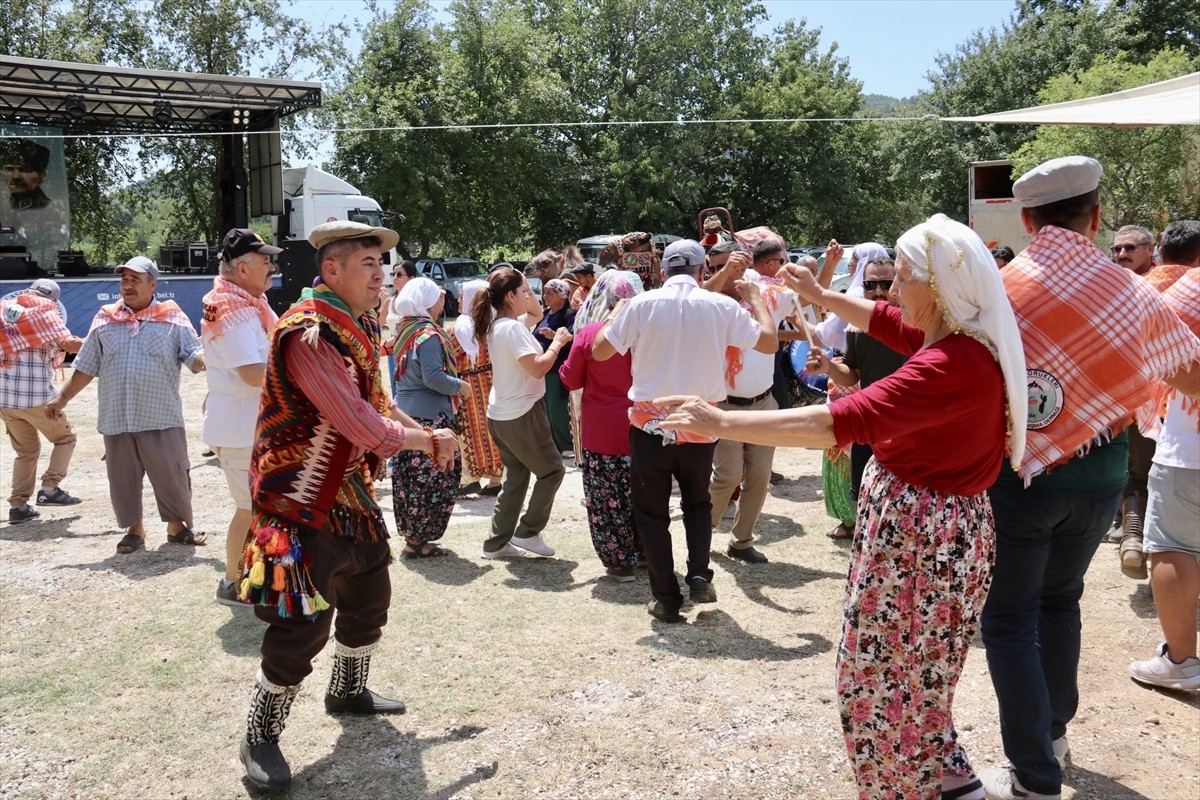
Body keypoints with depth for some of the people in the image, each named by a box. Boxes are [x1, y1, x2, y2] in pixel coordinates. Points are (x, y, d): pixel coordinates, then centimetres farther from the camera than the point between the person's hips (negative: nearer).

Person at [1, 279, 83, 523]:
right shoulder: (45, 312, -5)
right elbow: (70, 344, -15)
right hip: (34, 396, -6)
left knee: (26, 450, 18)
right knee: (65, 438, 14)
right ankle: (49, 488, 0)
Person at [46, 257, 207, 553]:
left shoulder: (172, 318, 2)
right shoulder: (105, 320, 10)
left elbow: (196, 357, -4)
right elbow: (86, 367, 15)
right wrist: (62, 399, 15)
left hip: (161, 417, -3)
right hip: (116, 418, 3)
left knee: (172, 475, 0)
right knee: (123, 478, 8)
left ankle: (178, 526, 17)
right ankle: (134, 530, 22)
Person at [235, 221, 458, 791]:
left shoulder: (358, 328, 7)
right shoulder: (308, 336, -25)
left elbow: (376, 402, 18)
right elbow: (363, 426, -27)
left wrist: (427, 434, 5)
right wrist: (427, 441, -12)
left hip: (349, 491, 10)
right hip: (303, 502, -10)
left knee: (369, 593, 21)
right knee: (302, 623, -7)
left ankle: (348, 691, 44)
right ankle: (260, 738, 12)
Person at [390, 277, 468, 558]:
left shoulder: (406, 329, 12)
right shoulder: (429, 334, -15)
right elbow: (433, 377, -23)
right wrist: (461, 386, -9)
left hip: (405, 412, 9)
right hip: (430, 416, -9)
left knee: (409, 477, 13)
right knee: (434, 479, -2)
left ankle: (411, 534, 21)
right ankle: (417, 540, 2)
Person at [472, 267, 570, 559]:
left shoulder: (498, 324, 9)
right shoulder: (512, 328, -20)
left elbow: (537, 314, 25)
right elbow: (538, 368, -28)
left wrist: (525, 286, 10)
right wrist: (557, 343, -14)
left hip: (500, 415, 9)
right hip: (521, 415, -9)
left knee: (516, 477, 16)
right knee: (552, 470, 6)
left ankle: (497, 543, 18)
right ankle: (527, 532, 7)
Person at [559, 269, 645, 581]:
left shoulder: (588, 333, -13)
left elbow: (571, 380, -2)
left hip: (601, 431, -3)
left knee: (605, 498, 8)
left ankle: (619, 562, 11)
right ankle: (643, 551, 30)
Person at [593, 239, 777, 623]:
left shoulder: (642, 304, -8)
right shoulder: (722, 306, -5)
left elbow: (599, 351, -2)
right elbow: (769, 341, 2)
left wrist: (618, 310, 14)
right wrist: (755, 297, 16)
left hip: (650, 423, -1)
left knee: (652, 512, 12)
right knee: (698, 503, 24)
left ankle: (666, 598, 13)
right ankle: (699, 575, 8)